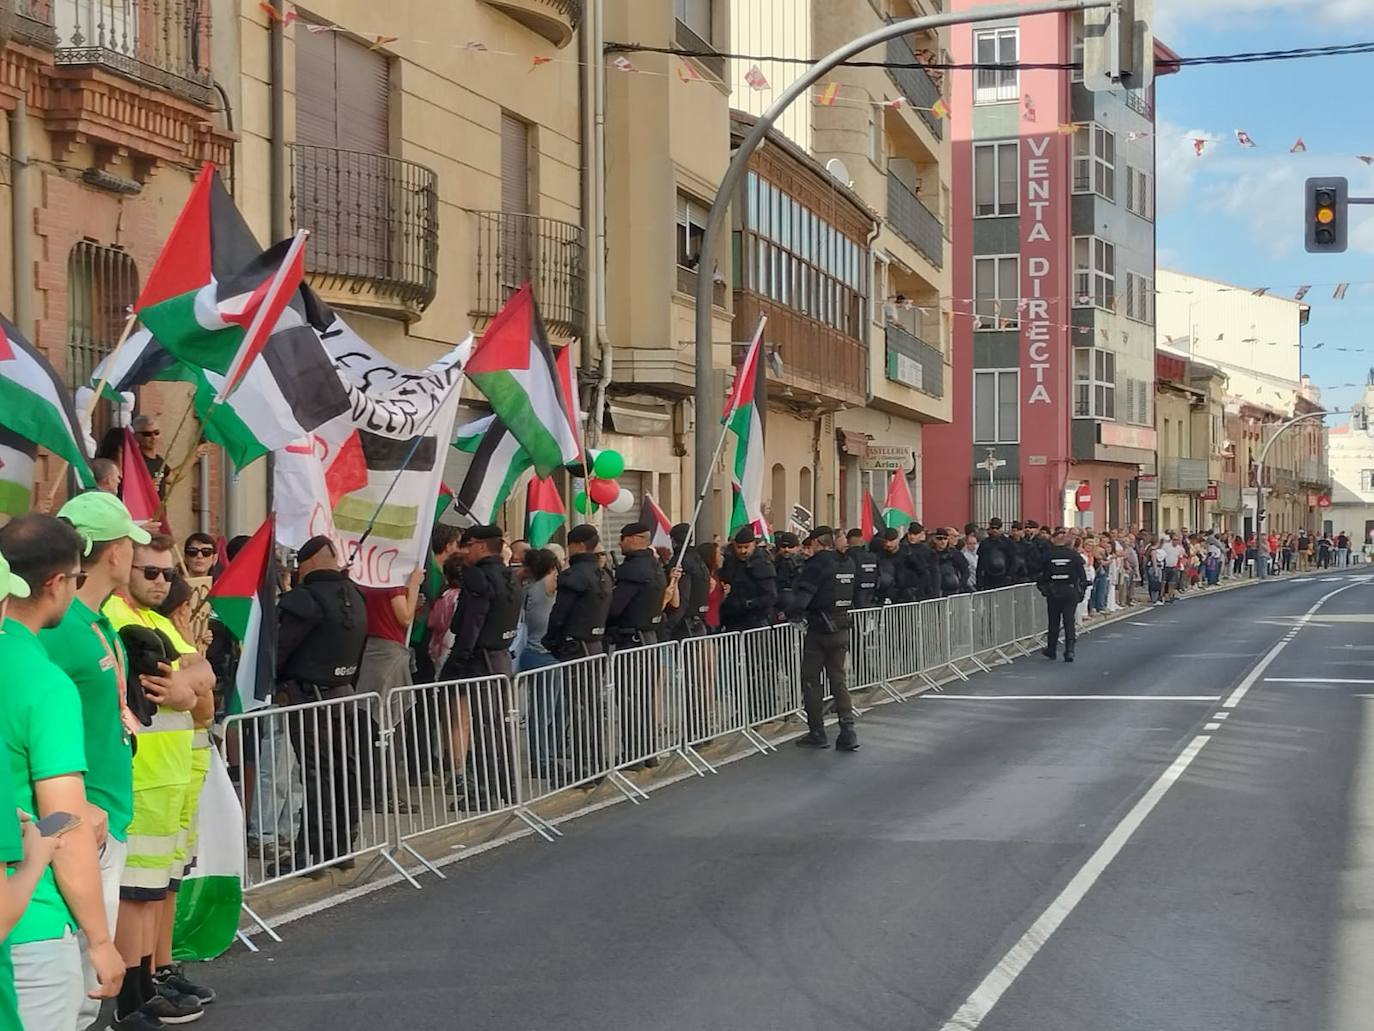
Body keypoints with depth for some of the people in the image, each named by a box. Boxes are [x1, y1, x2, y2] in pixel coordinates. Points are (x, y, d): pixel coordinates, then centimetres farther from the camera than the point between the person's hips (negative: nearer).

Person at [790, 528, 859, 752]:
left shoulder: (817, 565, -14)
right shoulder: (847, 565, 7)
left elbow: (802, 597, -22)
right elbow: (849, 598, 11)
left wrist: (791, 613, -4)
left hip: (819, 631, -6)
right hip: (842, 629, 6)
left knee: (811, 681, 6)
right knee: (838, 680, 11)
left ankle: (817, 733, 9)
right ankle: (848, 732, 3)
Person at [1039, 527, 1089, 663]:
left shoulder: (1048, 555, -6)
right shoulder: (1073, 554, -4)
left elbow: (1043, 575, -3)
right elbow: (1082, 575, -3)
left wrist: (1043, 588, 10)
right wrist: (1082, 590, 7)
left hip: (1053, 592, 0)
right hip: (1071, 592, 0)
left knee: (1054, 622, 12)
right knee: (1069, 621, 3)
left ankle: (1051, 650, 22)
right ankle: (1069, 650, -8)